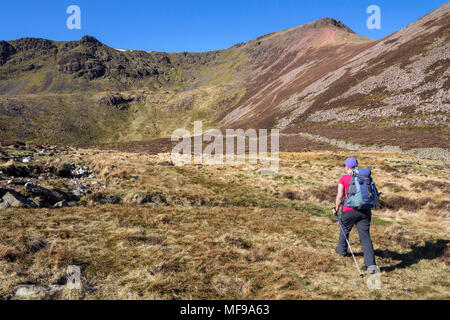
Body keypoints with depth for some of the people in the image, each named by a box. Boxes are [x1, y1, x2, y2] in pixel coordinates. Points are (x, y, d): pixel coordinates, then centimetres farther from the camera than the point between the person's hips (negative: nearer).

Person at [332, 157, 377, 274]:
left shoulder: (343, 179, -4)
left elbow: (340, 196, -10)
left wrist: (336, 209, 4)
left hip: (350, 211, -3)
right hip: (365, 211, 3)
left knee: (345, 230, 23)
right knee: (365, 237, 1)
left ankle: (342, 250, 45)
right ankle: (370, 264, -7)